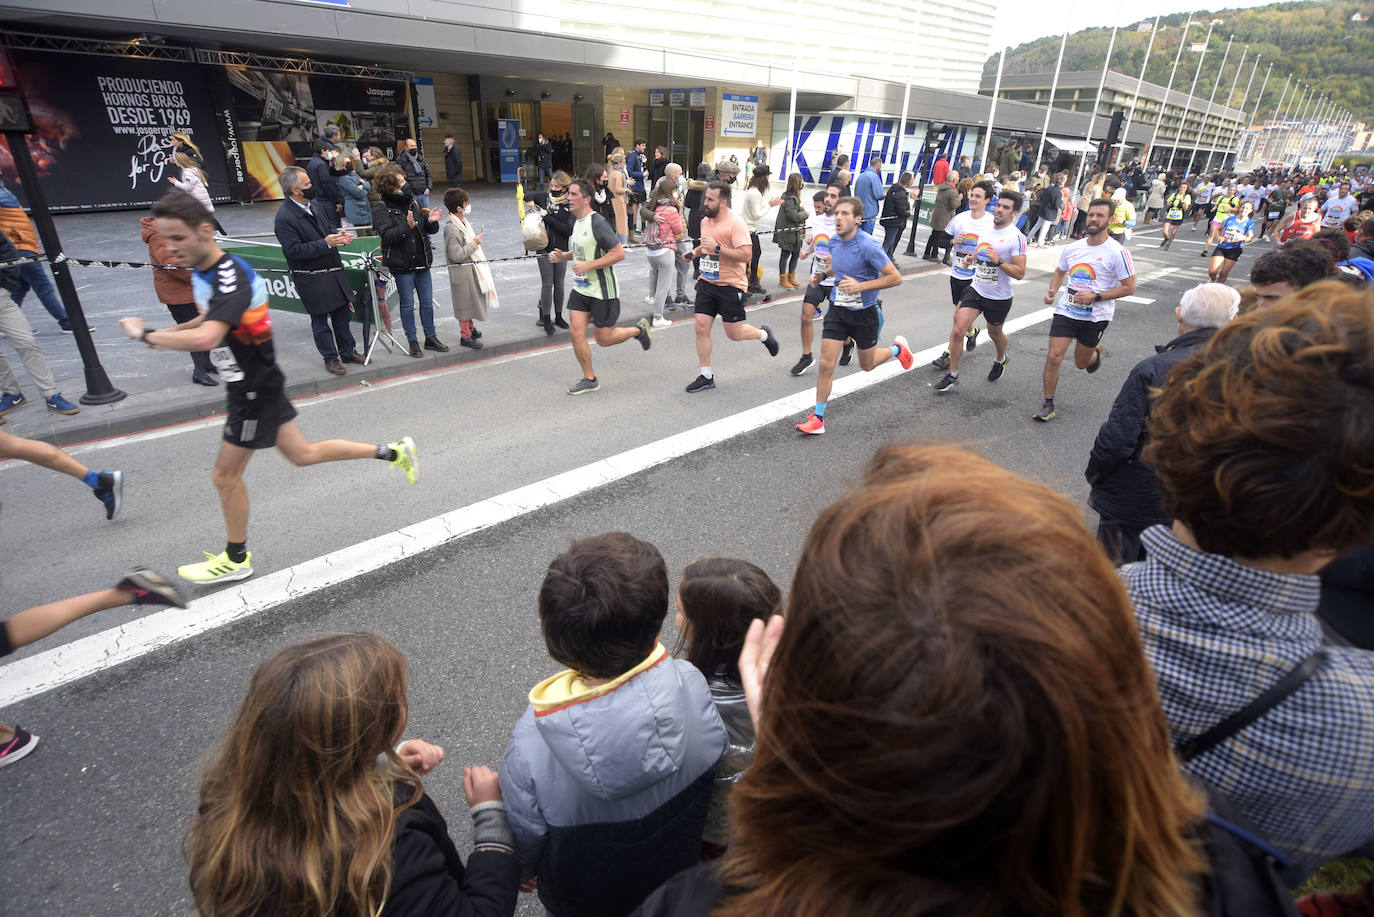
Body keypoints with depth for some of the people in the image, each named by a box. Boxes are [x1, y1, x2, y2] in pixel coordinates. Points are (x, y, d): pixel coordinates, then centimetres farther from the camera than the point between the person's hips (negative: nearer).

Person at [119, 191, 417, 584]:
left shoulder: (232, 278, -27)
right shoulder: (202, 272, 4)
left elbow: (206, 338, -42)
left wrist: (145, 335, -28)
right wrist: (166, 332, 9)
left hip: (256, 389, -9)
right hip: (251, 385, 9)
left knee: (226, 476, 5)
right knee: (303, 454, 16)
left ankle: (236, 559, 26)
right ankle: (392, 452, 22)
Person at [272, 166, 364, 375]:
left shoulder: (316, 205, 6)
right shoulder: (284, 217, -17)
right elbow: (294, 250, -21)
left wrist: (339, 236, 0)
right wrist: (325, 244, -26)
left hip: (333, 270, 7)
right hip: (311, 278, -7)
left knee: (343, 313, 15)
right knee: (320, 319, 6)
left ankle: (348, 351, 30)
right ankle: (330, 358, 19)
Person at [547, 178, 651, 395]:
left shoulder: (597, 223, -18)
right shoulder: (577, 222, 9)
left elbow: (619, 253, -22)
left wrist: (588, 265, -24)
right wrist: (562, 256, 5)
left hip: (602, 291, -8)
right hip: (581, 288, 8)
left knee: (604, 339, 2)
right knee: (576, 333, 0)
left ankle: (639, 330, 29)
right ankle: (589, 379, 13)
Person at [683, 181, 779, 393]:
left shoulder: (736, 224, -15)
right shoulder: (705, 221, 9)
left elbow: (746, 255, -23)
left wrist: (717, 248, -27)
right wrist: (694, 253, 8)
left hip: (730, 286, -7)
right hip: (707, 283, 7)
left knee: (734, 333, 1)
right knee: (701, 327, -1)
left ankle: (764, 334, 33)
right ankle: (706, 376, 10)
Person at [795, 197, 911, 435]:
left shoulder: (868, 246, -21)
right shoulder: (834, 241, -1)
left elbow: (895, 277, -19)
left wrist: (861, 286, -27)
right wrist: (822, 274, 2)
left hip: (865, 313, -4)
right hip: (837, 310, 4)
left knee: (866, 365, 15)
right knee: (826, 364, -6)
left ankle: (897, 348, 48)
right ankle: (818, 418, 4)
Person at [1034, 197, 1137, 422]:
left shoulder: (1117, 252, -11)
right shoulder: (1072, 248, 2)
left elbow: (1129, 287, -9)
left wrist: (1095, 297, -19)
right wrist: (1052, 290, 1)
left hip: (1096, 317, -2)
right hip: (1066, 311, 3)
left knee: (1081, 363, 13)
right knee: (1053, 357, -10)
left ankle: (1096, 353, 52)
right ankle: (1048, 405, 4)